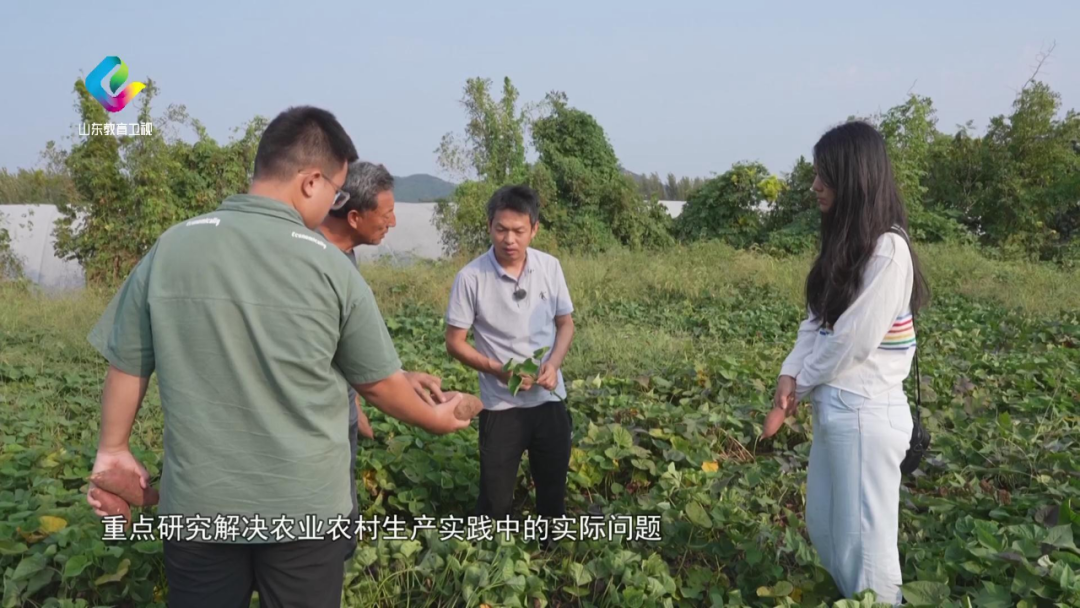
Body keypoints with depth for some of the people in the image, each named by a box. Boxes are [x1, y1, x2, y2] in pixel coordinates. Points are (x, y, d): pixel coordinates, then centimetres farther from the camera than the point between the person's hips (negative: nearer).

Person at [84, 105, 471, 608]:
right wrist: (434, 419, 17)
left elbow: (126, 363, 4)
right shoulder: (329, 267, -12)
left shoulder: (170, 247, -6)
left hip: (196, 505, 2)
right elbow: (379, 382, -1)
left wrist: (113, 448, 20)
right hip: (305, 508, -2)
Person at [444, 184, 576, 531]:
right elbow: (455, 343, -7)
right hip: (501, 405, -3)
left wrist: (554, 363, -12)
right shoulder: (471, 278, -14)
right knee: (495, 497, 8)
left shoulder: (550, 267, -4)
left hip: (550, 399, 3)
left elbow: (566, 323, 6)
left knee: (553, 491, 17)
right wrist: (497, 369, -21)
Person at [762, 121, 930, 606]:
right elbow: (815, 320, 8)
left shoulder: (887, 249, -17)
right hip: (832, 406, 9)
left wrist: (800, 385, -7)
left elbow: (855, 341, -19)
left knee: (862, 539, 3)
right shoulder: (845, 244, 10)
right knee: (823, 528, 20)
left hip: (865, 412, -9)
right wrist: (790, 375, -6)